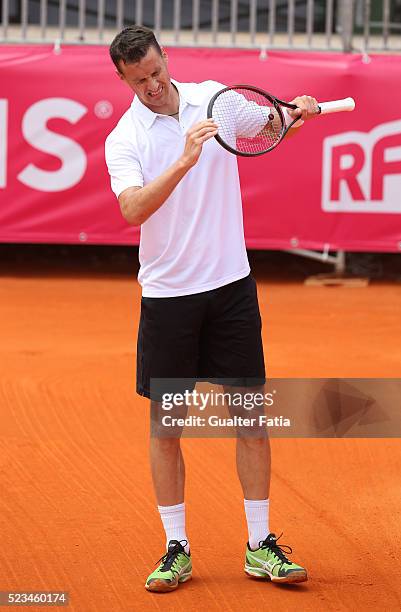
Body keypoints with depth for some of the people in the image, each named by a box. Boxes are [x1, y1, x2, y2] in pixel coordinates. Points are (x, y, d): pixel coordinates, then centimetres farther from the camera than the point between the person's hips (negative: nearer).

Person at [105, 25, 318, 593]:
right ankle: (177, 550, 14)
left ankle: (260, 546, 10)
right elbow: (134, 210, -22)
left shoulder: (213, 98, 2)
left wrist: (296, 111, -5)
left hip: (232, 285, 2)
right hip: (166, 295, -2)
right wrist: (184, 160, -33)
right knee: (165, 420, 2)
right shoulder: (124, 139, -7)